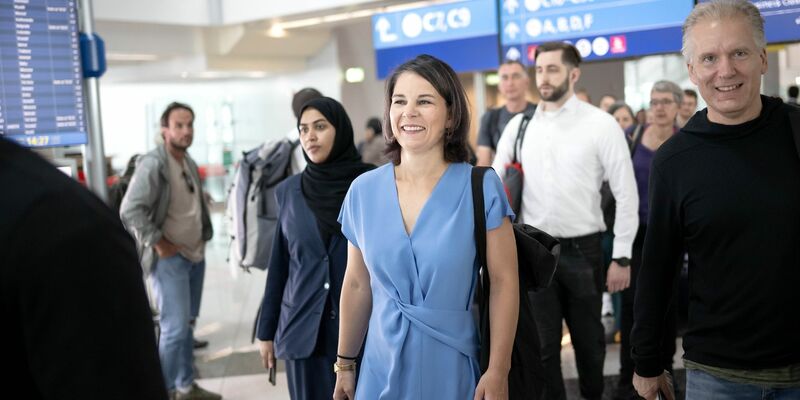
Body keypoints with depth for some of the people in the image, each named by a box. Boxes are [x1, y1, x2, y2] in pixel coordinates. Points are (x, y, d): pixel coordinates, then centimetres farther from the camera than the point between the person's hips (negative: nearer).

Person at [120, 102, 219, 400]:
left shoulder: (189, 163, 11)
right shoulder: (153, 164, -16)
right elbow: (130, 210, -23)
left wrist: (201, 238, 13)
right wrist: (159, 245, -18)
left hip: (195, 255, 8)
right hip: (170, 259, -8)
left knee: (188, 325, 15)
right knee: (175, 328, -8)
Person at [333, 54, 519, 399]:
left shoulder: (481, 188, -10)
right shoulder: (363, 191, -2)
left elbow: (503, 283, -9)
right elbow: (357, 285, 6)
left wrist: (498, 372, -13)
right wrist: (345, 364, 9)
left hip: (454, 370, -2)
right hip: (383, 370, 3)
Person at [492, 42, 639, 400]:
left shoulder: (601, 124, -6)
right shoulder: (519, 126, 4)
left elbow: (626, 195, -5)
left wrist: (621, 257, -7)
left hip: (582, 249, -2)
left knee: (588, 339, 15)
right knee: (542, 343, 8)